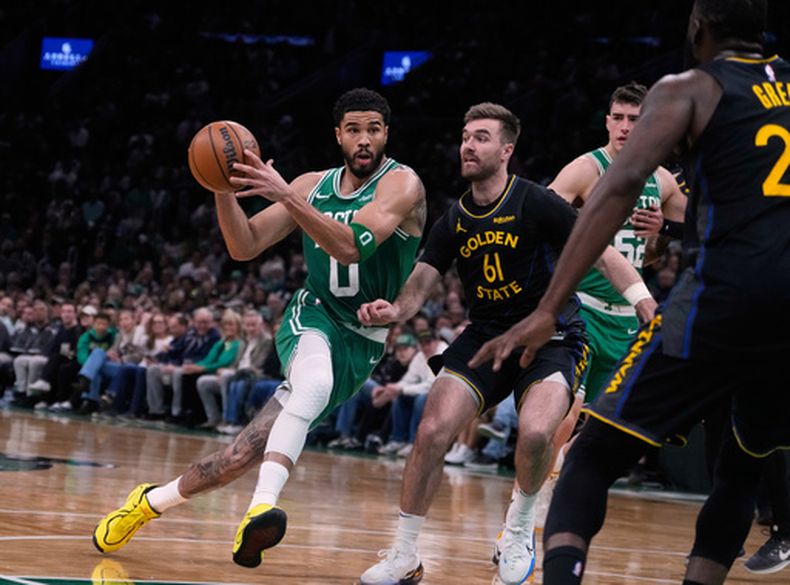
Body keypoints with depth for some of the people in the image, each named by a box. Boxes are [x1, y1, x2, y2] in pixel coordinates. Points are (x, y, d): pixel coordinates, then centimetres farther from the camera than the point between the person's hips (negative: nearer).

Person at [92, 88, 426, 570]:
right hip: (315, 317, 2)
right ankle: (262, 507, -33)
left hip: (364, 342, -1)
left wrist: (285, 196, -37)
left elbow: (352, 246, -28)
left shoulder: (401, 184, -12)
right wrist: (223, 190, -15)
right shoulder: (314, 186, 4)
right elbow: (244, 246, 3)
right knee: (314, 385, -33)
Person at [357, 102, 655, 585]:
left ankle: (521, 527, 0)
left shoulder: (537, 204, -14)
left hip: (551, 336, -4)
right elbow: (421, 284, 1)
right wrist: (393, 311, -23)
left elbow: (605, 256, -16)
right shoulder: (454, 221, 2)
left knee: (535, 432, -31)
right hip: (487, 336, 4)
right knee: (432, 432, -13)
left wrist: (654, 313, -28)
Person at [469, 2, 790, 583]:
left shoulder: (688, 89, 7)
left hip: (725, 295, -4)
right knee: (741, 469, 27)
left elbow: (621, 186, -8)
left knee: (593, 458, 4)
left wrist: (548, 310, -12)